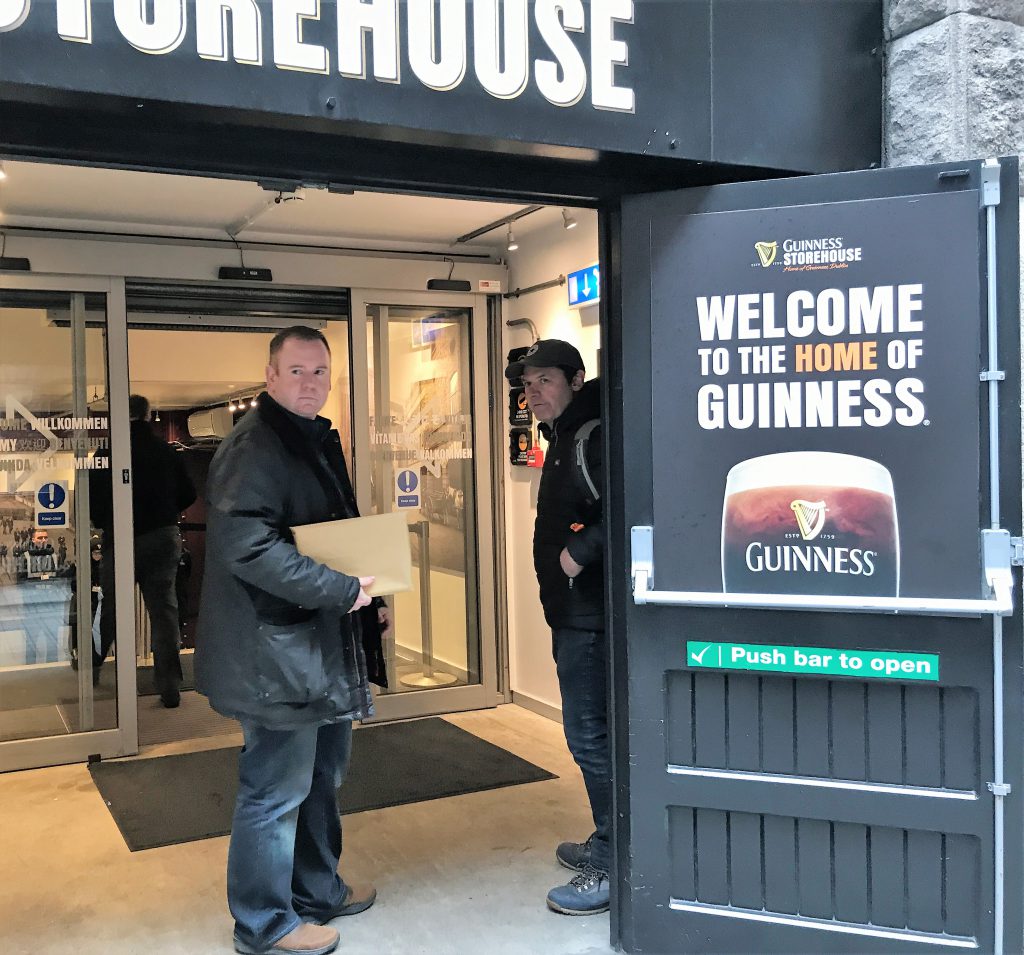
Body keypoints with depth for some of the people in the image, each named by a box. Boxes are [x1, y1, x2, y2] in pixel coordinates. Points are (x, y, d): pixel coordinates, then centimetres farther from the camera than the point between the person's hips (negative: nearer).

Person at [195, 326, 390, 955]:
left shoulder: (318, 441, 15)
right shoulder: (254, 445, -17)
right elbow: (245, 543, -28)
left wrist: (367, 598, 12)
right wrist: (341, 590, -25)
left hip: (322, 644, 10)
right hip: (277, 651, -10)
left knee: (323, 774, 21)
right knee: (277, 790, 2)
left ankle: (318, 890, 39)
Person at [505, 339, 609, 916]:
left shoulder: (593, 439, -17)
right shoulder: (564, 440, 16)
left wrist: (581, 553, -23)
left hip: (590, 613, -11)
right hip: (574, 611, 11)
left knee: (589, 734, -5)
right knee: (591, 731, 18)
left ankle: (613, 867, 6)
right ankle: (607, 844, 32)